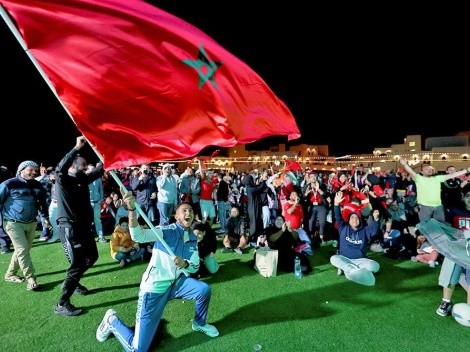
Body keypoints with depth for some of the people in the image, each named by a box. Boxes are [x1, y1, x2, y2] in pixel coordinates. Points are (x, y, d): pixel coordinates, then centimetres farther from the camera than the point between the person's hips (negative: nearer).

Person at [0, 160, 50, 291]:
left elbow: (42, 203, 18)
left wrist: (45, 217, 17)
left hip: (31, 223, 6)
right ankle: (31, 279, -4)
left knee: (23, 250, 13)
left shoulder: (38, 186, 6)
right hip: (13, 223, -5)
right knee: (22, 250, -9)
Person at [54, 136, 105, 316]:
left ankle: (73, 282, 42)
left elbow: (98, 171, 17)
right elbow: (60, 168, -32)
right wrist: (77, 148, -39)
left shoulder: (82, 179, 11)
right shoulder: (62, 180, -10)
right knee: (77, 265, -8)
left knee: (92, 257, 20)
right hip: (69, 228, -8)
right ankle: (61, 304, 5)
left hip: (84, 226, 8)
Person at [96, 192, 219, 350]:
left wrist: (184, 264, -19)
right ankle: (112, 320, 24)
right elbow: (139, 236, -34)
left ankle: (199, 323, 15)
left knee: (204, 289, -18)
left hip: (176, 283, 6)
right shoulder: (167, 230, -17)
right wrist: (132, 209, -51)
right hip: (155, 287, -5)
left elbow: (195, 267, 6)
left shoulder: (193, 238, 3)